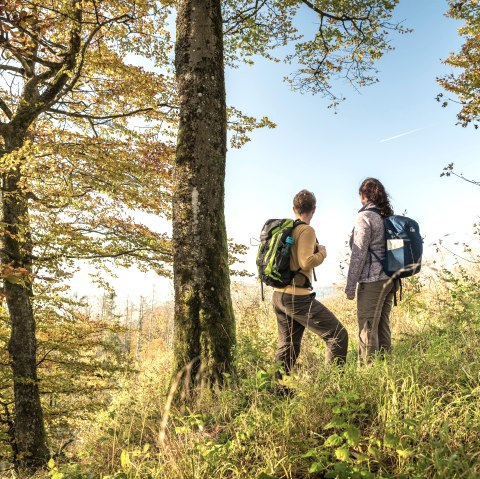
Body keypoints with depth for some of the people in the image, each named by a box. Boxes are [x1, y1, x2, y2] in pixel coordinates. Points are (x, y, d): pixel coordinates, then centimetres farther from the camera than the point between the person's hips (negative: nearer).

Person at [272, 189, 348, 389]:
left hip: (279, 295, 9)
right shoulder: (306, 230, -10)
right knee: (338, 335, -1)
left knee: (287, 346, 20)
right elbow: (306, 262, -22)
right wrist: (322, 254, -4)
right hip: (297, 296, -9)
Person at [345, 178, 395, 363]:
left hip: (372, 280, -8)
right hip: (390, 278, 8)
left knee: (368, 328, -2)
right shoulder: (388, 216, 12)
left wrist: (350, 286, -10)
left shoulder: (365, 217, -10)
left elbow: (358, 254, -14)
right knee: (383, 324, 15)